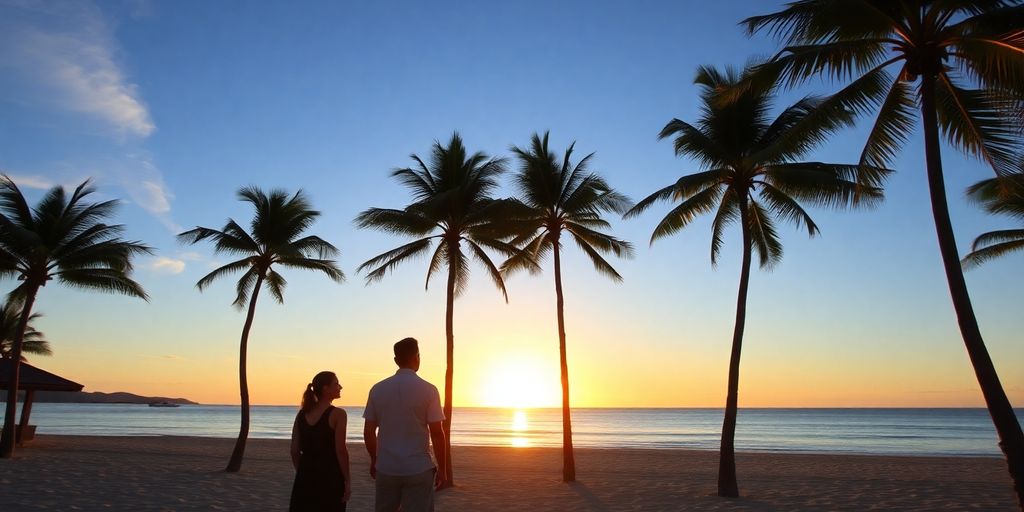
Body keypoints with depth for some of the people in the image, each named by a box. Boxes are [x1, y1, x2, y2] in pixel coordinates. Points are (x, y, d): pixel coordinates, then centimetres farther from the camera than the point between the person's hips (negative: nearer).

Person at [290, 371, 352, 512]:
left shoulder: (302, 414, 5)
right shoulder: (337, 414, -12)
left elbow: (294, 450, 7)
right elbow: (340, 450, -14)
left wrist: (302, 473, 18)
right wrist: (347, 480, -7)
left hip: (306, 475, 5)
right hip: (329, 476, -5)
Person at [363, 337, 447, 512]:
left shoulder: (378, 389, 1)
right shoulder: (428, 390, -9)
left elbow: (368, 432, 5)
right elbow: (437, 433, -9)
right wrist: (441, 468, 1)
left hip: (386, 468, 3)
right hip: (418, 470, -3)